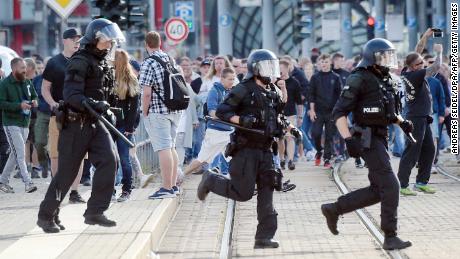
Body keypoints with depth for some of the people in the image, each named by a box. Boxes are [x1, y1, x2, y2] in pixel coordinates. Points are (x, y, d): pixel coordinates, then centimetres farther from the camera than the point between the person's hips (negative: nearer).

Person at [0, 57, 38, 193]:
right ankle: (28, 183, -16)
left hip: (25, 123, 7)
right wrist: (19, 106, -25)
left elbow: (34, 96, 24)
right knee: (20, 154, -13)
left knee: (15, 154, 12)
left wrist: (34, 102, -1)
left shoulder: (27, 82, 10)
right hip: (11, 124, -7)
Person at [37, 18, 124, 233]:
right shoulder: (80, 62, -13)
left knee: (109, 160, -11)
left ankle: (95, 212, -5)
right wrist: (94, 104, -34)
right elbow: (71, 96, -23)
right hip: (76, 123, -8)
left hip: (95, 123, 8)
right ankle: (46, 215, 12)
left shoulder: (103, 64, 15)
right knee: (67, 171, -2)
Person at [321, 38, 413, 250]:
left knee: (377, 190, 11)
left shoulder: (385, 80, 14)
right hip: (368, 139, -9)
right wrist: (348, 140, -23)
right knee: (390, 186, -10)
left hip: (381, 138, 9)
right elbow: (339, 112, -16)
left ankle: (333, 209, 22)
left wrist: (402, 122, 9)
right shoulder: (359, 79, -13)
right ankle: (390, 237, -5)